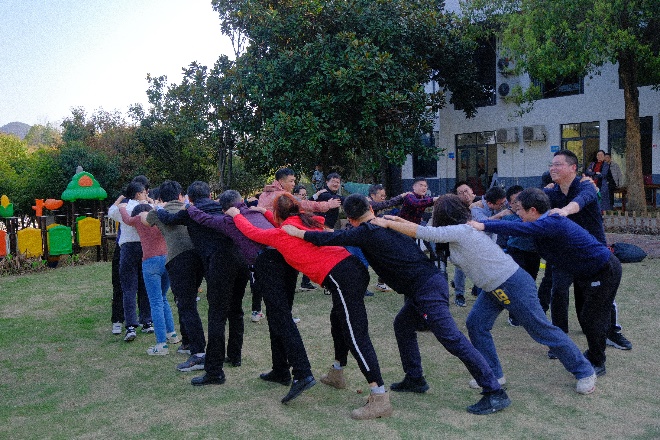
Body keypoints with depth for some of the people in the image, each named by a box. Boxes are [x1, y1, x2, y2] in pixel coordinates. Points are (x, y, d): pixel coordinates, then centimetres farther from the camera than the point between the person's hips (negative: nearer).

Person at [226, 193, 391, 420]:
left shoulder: (281, 235, 1)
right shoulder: (307, 221, 21)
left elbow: (251, 232, 17)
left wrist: (236, 215, 34)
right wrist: (265, 212, 48)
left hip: (341, 277, -9)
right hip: (355, 268, 9)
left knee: (356, 336, -10)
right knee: (338, 319, 27)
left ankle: (380, 399, -13)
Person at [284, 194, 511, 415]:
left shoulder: (366, 232, -10)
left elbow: (331, 238, -12)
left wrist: (296, 232, 0)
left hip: (427, 288, -10)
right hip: (429, 282, 10)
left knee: (451, 338, -10)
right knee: (403, 324, 22)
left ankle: (495, 393, -7)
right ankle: (414, 379, 30)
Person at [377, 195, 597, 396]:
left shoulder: (460, 231, -24)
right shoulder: (462, 229, 4)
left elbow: (421, 232, -27)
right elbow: (425, 230, 15)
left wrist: (387, 223, -20)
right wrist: (401, 221, 9)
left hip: (514, 286, -9)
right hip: (495, 288, 9)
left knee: (542, 330, 3)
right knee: (476, 324, 5)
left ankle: (584, 371, 21)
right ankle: (494, 375, 15)